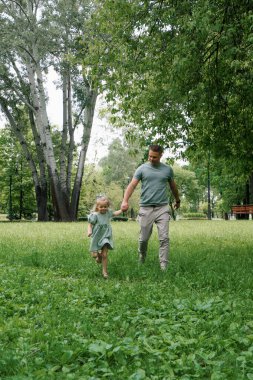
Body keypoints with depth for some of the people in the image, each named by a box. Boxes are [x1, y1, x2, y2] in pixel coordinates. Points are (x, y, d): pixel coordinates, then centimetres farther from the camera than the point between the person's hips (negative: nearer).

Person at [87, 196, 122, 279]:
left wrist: (121, 210, 13)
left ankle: (104, 271, 7)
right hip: (97, 238, -2)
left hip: (105, 238, 2)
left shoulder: (108, 213, 2)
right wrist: (89, 231, -30)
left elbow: (114, 213, 22)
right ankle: (98, 255, 43)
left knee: (104, 255, -5)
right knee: (94, 255, 6)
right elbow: (90, 224, -12)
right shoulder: (95, 215, -13)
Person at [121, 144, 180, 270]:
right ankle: (141, 259, 34)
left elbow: (173, 186, 23)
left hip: (162, 208, 1)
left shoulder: (168, 169, 9)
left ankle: (164, 267, -2)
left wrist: (177, 200, 36)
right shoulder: (142, 169, 3)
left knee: (164, 238, -6)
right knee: (143, 238, 7)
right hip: (146, 208, -1)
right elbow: (132, 185, -6)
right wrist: (125, 200, -22)